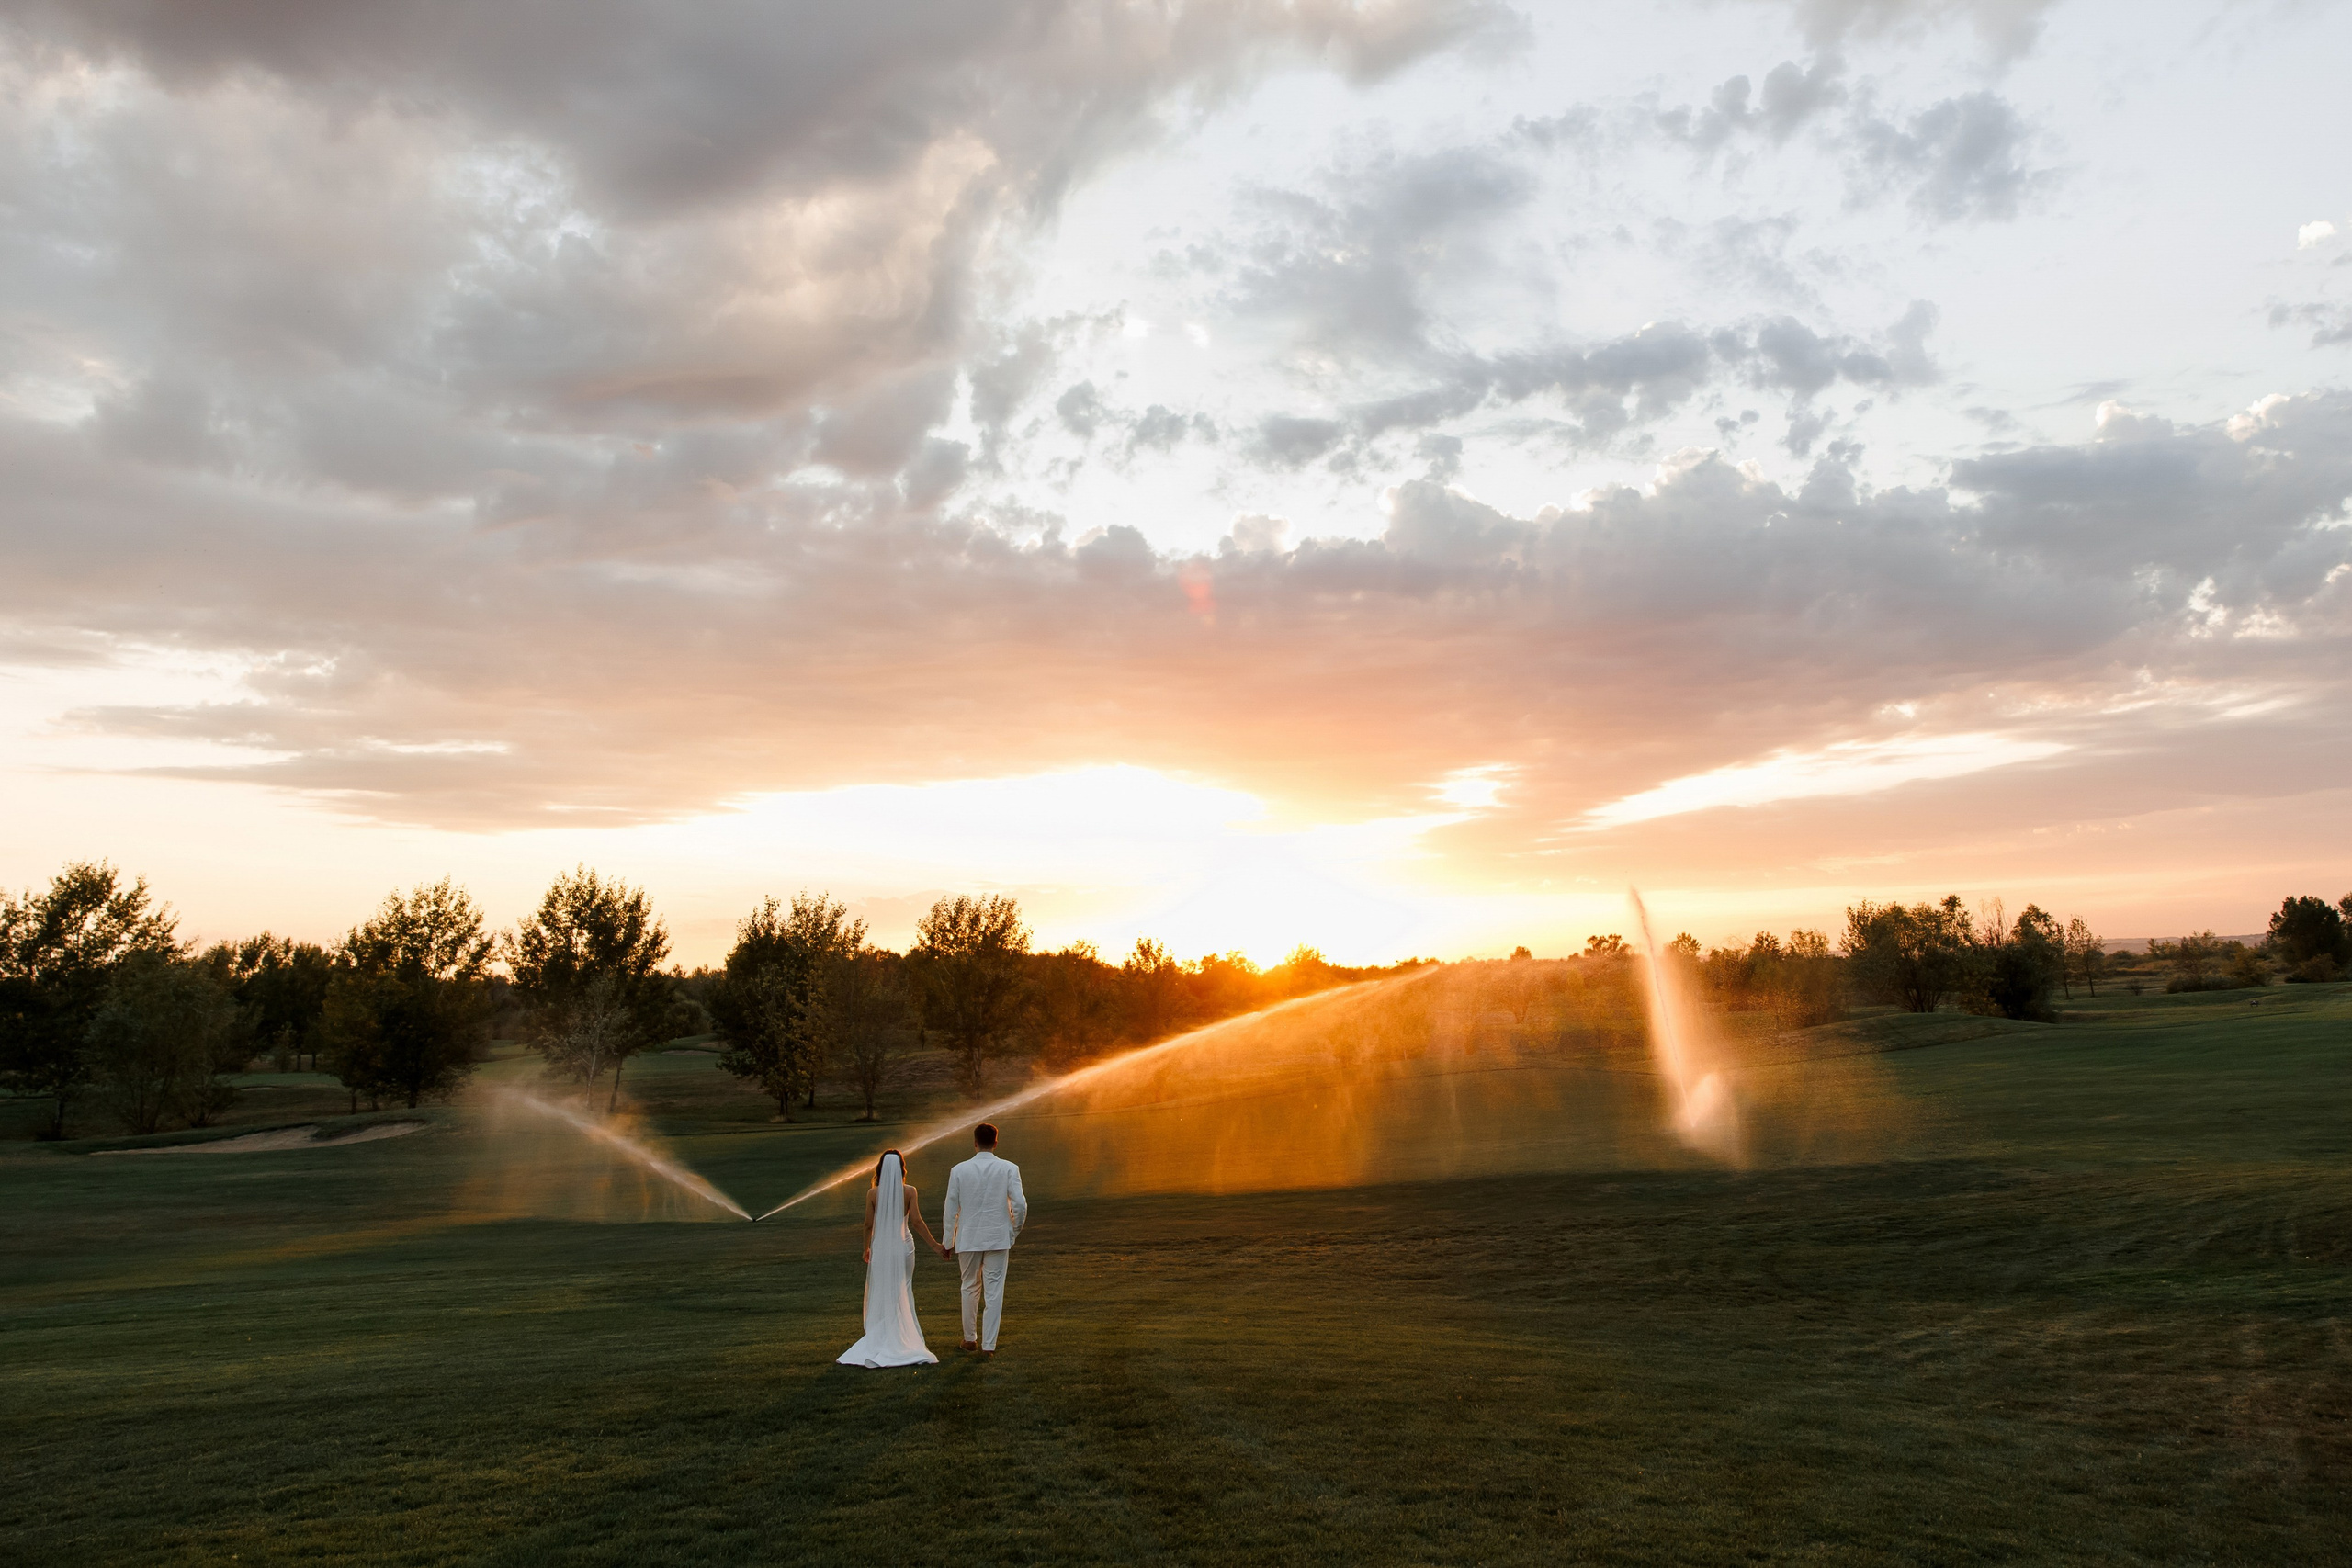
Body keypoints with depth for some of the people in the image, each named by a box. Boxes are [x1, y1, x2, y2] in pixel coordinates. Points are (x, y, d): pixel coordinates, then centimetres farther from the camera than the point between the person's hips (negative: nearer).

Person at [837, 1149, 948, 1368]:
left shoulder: (873, 1193, -7)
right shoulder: (909, 1192, -8)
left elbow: (869, 1224, -2)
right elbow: (917, 1222, -9)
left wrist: (866, 1249, 13)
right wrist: (935, 1245, -1)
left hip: (880, 1248, 0)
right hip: (904, 1246, 0)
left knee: (880, 1294, 10)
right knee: (903, 1293, 12)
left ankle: (881, 1339, 12)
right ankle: (902, 1338, 14)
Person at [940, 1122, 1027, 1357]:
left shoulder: (959, 1171, -4)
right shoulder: (1009, 1169, -6)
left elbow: (951, 1210, 0)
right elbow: (1020, 1205, -11)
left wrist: (948, 1241, 10)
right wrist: (1014, 1232, 5)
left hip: (968, 1239, 1)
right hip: (998, 1239, -1)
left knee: (970, 1288, 19)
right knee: (994, 1292, 6)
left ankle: (970, 1338, 29)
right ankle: (988, 1344, 6)